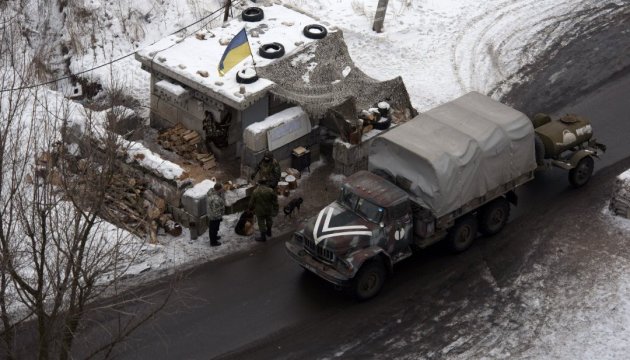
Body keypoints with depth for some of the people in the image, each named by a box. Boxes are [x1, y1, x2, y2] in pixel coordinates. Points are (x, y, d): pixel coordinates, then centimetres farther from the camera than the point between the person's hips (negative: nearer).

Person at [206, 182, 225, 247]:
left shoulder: (211, 191, -14)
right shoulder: (216, 199, -40)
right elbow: (216, 211, -29)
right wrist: (219, 217, -17)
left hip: (211, 214, 8)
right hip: (215, 217, -8)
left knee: (212, 228, 31)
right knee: (213, 228, 15)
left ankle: (214, 237, 55)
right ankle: (213, 242, 36)